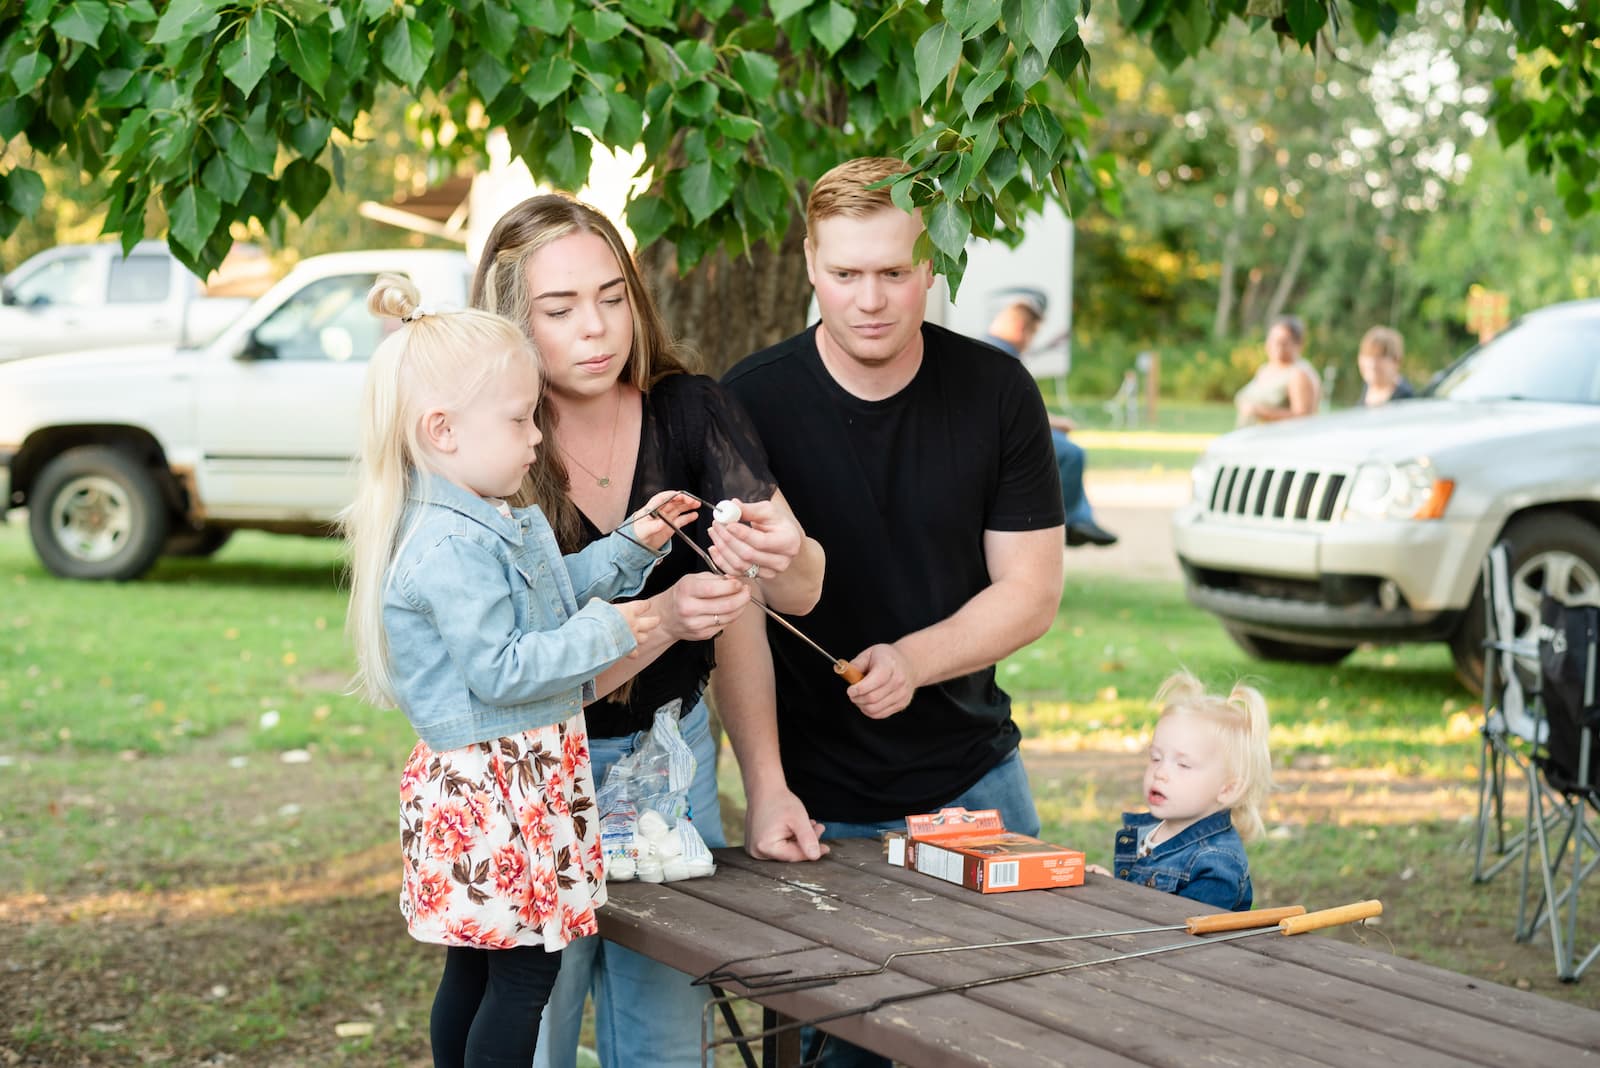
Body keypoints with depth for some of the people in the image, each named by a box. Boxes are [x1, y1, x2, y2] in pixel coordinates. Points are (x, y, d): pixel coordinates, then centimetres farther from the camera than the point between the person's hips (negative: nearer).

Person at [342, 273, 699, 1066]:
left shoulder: (497, 522, 11)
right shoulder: (453, 549, -23)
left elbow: (554, 591, 26)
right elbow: (497, 672, -25)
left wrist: (632, 546, 18)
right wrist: (603, 634, -20)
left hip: (521, 771, 11)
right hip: (491, 782, -11)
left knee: (476, 964, 17)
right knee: (525, 968, -5)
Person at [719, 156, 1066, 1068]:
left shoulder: (998, 392, -4)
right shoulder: (752, 404, -9)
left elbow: (1032, 590, -3)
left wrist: (913, 661, -21)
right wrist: (765, 789, -20)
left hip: (974, 777, 2)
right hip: (820, 803, -2)